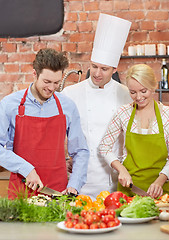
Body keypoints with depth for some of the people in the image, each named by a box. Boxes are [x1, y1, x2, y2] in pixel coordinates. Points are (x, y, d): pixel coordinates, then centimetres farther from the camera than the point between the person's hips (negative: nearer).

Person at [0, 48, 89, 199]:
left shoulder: (68, 106, 4)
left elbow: (80, 151, 10)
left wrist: (74, 186, -2)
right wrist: (26, 169, -15)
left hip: (59, 190, 2)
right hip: (21, 190, -1)